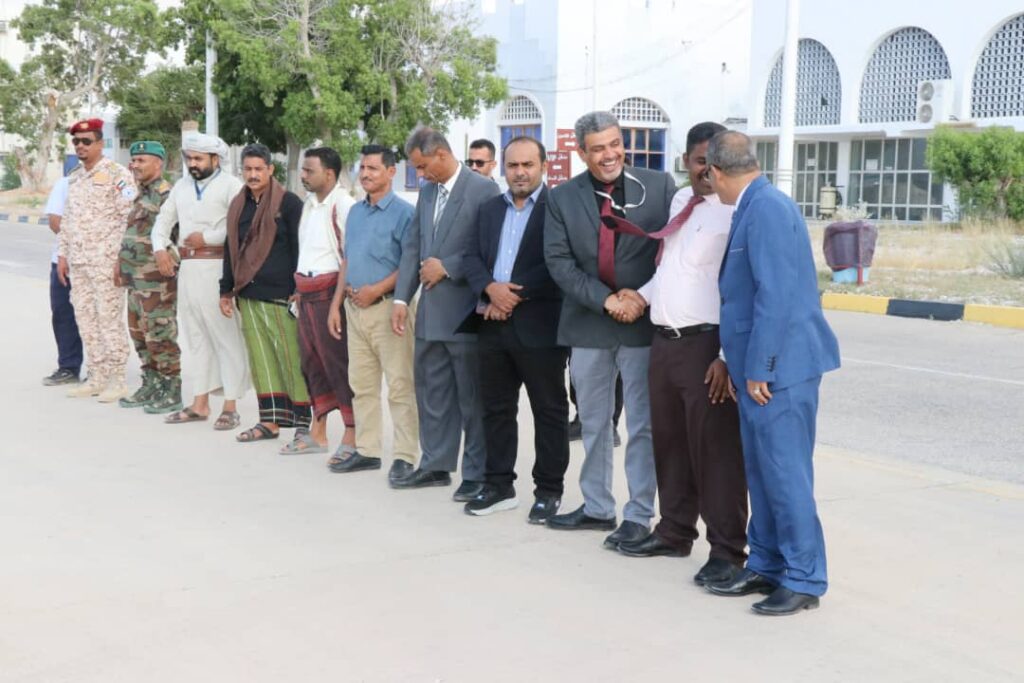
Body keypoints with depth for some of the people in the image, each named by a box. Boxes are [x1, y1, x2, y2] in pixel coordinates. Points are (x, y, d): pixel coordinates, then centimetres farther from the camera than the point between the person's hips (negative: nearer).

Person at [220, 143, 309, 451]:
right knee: (260, 360, 9)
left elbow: (300, 249, -6)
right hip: (248, 295, 7)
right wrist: (226, 290, 20)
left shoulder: (289, 203, -4)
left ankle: (303, 426, -3)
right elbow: (232, 250, 22)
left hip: (281, 297, -7)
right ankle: (270, 421, 18)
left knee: (292, 360, -6)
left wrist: (298, 291, -11)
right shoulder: (238, 205, 16)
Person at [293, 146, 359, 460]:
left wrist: (336, 303, -21)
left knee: (338, 363, -4)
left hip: (328, 290, -8)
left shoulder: (343, 205, -12)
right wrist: (299, 290, 13)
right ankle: (318, 434, 24)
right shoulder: (308, 204, 14)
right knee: (310, 361, 13)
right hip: (305, 291, 8)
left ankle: (352, 437, 3)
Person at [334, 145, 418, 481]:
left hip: (387, 306, -8)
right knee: (361, 384, 12)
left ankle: (404, 457, 0)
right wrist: (337, 303, 14)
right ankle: (368, 451, 20)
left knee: (400, 386, -5)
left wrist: (377, 290, -17)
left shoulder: (403, 212, -8)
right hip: (354, 308, 8)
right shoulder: (355, 212, 15)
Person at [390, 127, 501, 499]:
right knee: (431, 392, 13)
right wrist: (401, 298, 6)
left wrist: (447, 268, -14)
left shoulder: (483, 190, -9)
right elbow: (412, 246, 13)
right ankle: (435, 465, 25)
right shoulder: (427, 191, 13)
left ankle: (476, 474, 11)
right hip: (431, 311, 7)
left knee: (472, 396, 2)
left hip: (465, 311, -7)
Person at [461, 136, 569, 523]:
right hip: (493, 323, 6)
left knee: (549, 411, 3)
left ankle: (548, 491, 12)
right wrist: (490, 288, -10)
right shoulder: (489, 209, 16)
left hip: (539, 326, -6)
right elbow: (472, 256, 10)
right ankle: (499, 485, 22)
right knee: (496, 408, 12)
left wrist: (515, 295, -15)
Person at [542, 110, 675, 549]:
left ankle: (639, 516, 13)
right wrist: (606, 300, -15)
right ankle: (597, 508, 28)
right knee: (593, 425, 14)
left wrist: (642, 296, -13)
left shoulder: (659, 187, -2)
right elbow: (558, 261, -4)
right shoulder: (562, 198, 2)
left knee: (641, 425, 3)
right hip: (588, 324, 3)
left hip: (644, 321, -3)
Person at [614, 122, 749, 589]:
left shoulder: (736, 212, -12)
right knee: (668, 442, 17)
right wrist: (643, 294, 8)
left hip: (705, 344, -8)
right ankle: (674, 531, 32)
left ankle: (727, 550, 9)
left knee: (714, 449, -2)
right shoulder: (680, 200, 13)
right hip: (663, 340, 8)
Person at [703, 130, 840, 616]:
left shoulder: (766, 208, -16)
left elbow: (777, 294, -22)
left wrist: (758, 368, -19)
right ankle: (766, 567, 26)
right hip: (761, 365, 10)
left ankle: (804, 581, 8)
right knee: (762, 471, 15)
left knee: (785, 473, -2)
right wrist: (746, 365, 22)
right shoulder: (756, 206, 14)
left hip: (778, 366, -10)